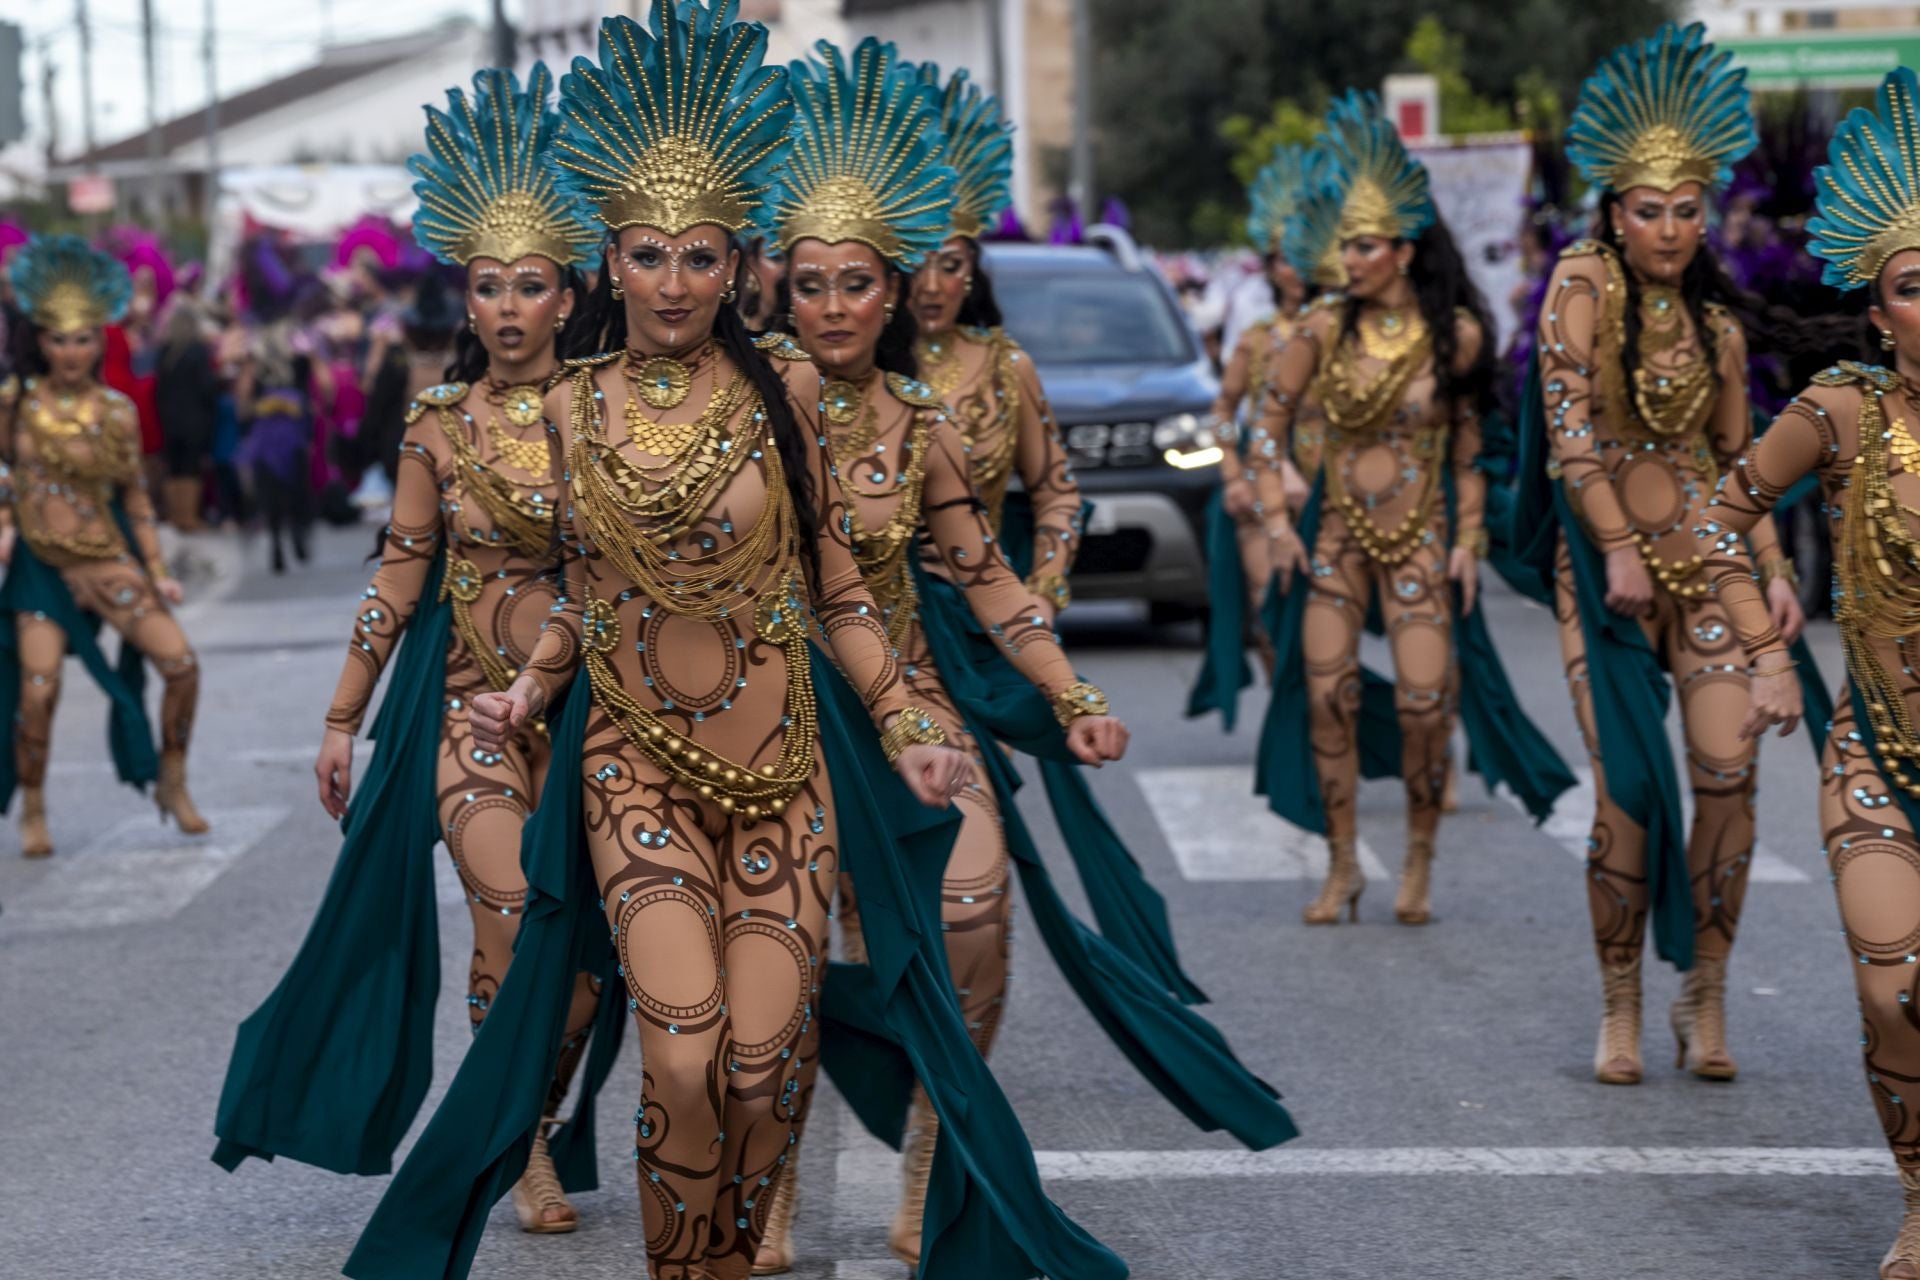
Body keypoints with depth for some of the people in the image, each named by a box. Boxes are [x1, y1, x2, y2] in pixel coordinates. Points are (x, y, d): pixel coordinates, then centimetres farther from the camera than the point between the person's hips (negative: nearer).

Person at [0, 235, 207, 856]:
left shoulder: (116, 411, 0)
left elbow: (136, 497, 5)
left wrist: (158, 572, 3)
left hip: (108, 560, 1)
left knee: (181, 663, -9)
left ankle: (172, 782, 12)